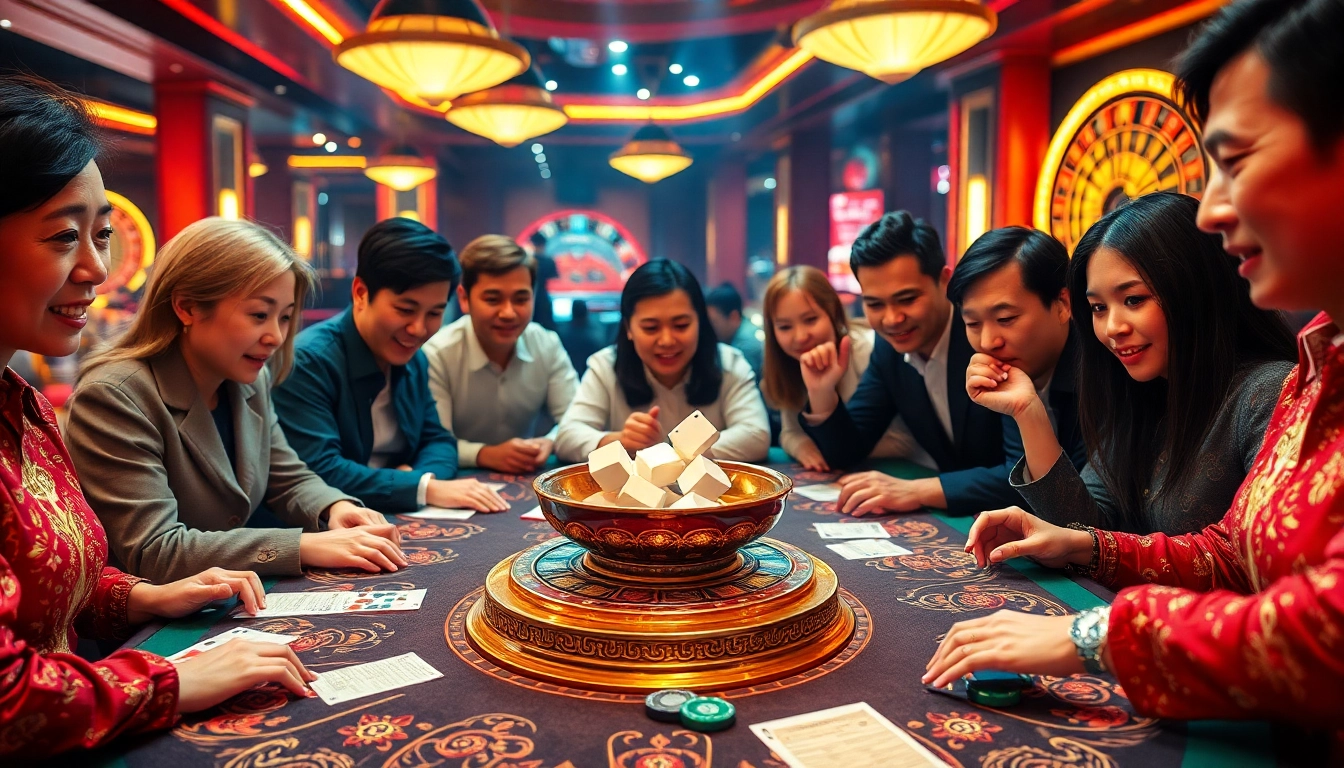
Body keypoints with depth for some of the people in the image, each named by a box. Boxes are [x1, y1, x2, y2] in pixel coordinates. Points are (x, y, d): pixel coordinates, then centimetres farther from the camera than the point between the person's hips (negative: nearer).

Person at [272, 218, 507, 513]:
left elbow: (437, 439, 10)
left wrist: (427, 477, -12)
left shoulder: (414, 360, 7)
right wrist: (425, 488, -24)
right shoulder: (308, 361, -15)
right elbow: (318, 471, -21)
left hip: (401, 524, 6)